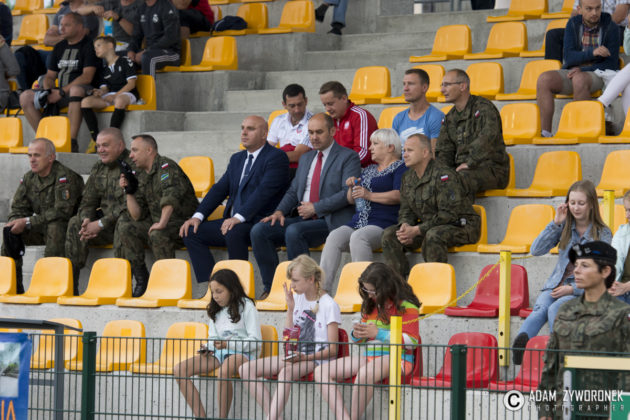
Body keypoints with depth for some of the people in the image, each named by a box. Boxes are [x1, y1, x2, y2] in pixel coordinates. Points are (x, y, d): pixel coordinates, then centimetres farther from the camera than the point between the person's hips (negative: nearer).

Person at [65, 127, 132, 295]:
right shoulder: (98, 169, 12)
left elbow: (130, 205, -21)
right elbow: (88, 201, 12)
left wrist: (101, 224, -22)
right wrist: (87, 220, -12)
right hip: (106, 220, 7)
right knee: (75, 223, -14)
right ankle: (68, 286, -17)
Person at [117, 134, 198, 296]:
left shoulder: (166, 166, -11)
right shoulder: (142, 177, 14)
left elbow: (171, 195, -28)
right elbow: (137, 216, 10)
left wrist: (162, 223, -35)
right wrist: (128, 191, 0)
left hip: (182, 224, -8)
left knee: (157, 235, -35)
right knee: (125, 227, -9)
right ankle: (141, 277, -5)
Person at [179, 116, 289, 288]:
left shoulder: (276, 157, -5)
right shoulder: (237, 159, 21)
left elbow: (264, 191, -18)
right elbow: (220, 189, 16)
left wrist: (239, 217, -28)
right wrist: (198, 216, 1)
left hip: (259, 222, -8)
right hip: (232, 221, 8)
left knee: (234, 233, -37)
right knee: (191, 232, -6)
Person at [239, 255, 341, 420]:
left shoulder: (329, 305, -9)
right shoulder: (297, 298, 11)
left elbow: (332, 349, -11)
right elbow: (289, 337, 14)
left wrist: (304, 357, -24)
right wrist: (290, 308, 3)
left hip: (317, 359, -8)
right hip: (296, 356, 8)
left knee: (286, 372, -40)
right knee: (246, 369, -10)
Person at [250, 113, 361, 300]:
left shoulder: (348, 157, 0)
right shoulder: (306, 158, 23)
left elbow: (348, 193, -12)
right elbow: (293, 191, 23)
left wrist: (315, 208, -14)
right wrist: (280, 211, 2)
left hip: (330, 221, -7)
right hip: (301, 218, 7)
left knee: (294, 231, -35)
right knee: (259, 231, -13)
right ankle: (271, 288, -10)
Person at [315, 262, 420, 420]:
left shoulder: (406, 306, -5)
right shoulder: (370, 305, 17)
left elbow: (412, 341, -11)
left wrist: (378, 333, -16)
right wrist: (357, 335, 0)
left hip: (396, 358, -8)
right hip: (368, 357, 8)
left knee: (365, 373, -42)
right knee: (321, 372, -11)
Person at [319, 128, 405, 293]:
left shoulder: (400, 168, 6)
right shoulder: (368, 171, 30)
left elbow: (399, 196, -11)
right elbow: (352, 200, 31)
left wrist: (370, 196, -15)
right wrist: (351, 188, 9)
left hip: (383, 223, -7)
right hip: (358, 222, 7)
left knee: (358, 237, -36)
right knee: (334, 237, -22)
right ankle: (323, 288, -32)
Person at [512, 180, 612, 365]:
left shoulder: (603, 234, -1)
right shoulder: (564, 227, 10)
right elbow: (536, 250, 0)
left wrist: (573, 289, -14)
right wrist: (555, 223, -6)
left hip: (583, 290, -2)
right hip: (555, 285, 2)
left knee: (555, 309, -34)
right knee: (540, 309, -31)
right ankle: (519, 342, -57)